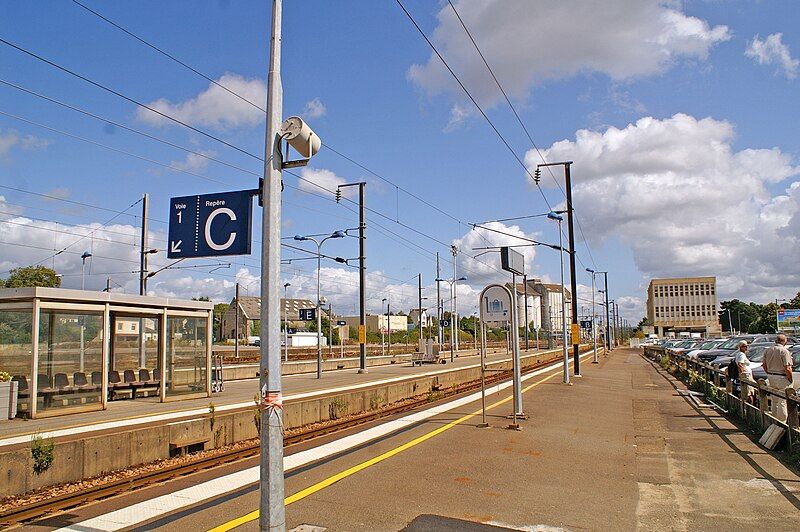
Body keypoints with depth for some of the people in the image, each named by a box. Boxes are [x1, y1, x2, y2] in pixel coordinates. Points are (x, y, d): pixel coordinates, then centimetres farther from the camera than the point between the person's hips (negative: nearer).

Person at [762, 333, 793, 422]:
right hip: (782, 378, -7)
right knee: (783, 401, -1)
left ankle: (775, 420, 26)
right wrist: (791, 379, -7)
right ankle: (782, 421, 0)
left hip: (771, 378, 7)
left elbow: (764, 365, 12)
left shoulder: (768, 350, 6)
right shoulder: (784, 351, -14)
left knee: (775, 400, 18)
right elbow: (787, 369, -18)